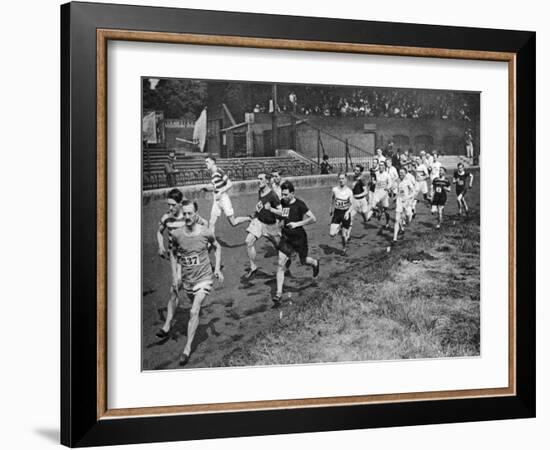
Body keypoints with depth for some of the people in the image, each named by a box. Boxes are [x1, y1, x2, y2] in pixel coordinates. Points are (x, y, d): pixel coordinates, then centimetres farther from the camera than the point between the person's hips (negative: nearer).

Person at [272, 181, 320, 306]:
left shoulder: (299, 205, -19)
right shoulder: (283, 202, 0)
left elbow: (313, 219, -21)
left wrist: (297, 223, -24)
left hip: (299, 238, -4)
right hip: (286, 237, 4)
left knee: (303, 261, 17)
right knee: (281, 264, -7)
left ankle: (315, 263, 56)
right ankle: (279, 293, -5)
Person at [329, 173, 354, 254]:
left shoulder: (349, 191, -13)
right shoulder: (335, 189, -7)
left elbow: (351, 204, -8)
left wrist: (348, 212, -24)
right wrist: (331, 208, 21)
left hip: (345, 213, -2)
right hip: (337, 212, 2)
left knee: (344, 235, 5)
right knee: (332, 234, -10)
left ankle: (344, 248, 33)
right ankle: (339, 228, 23)